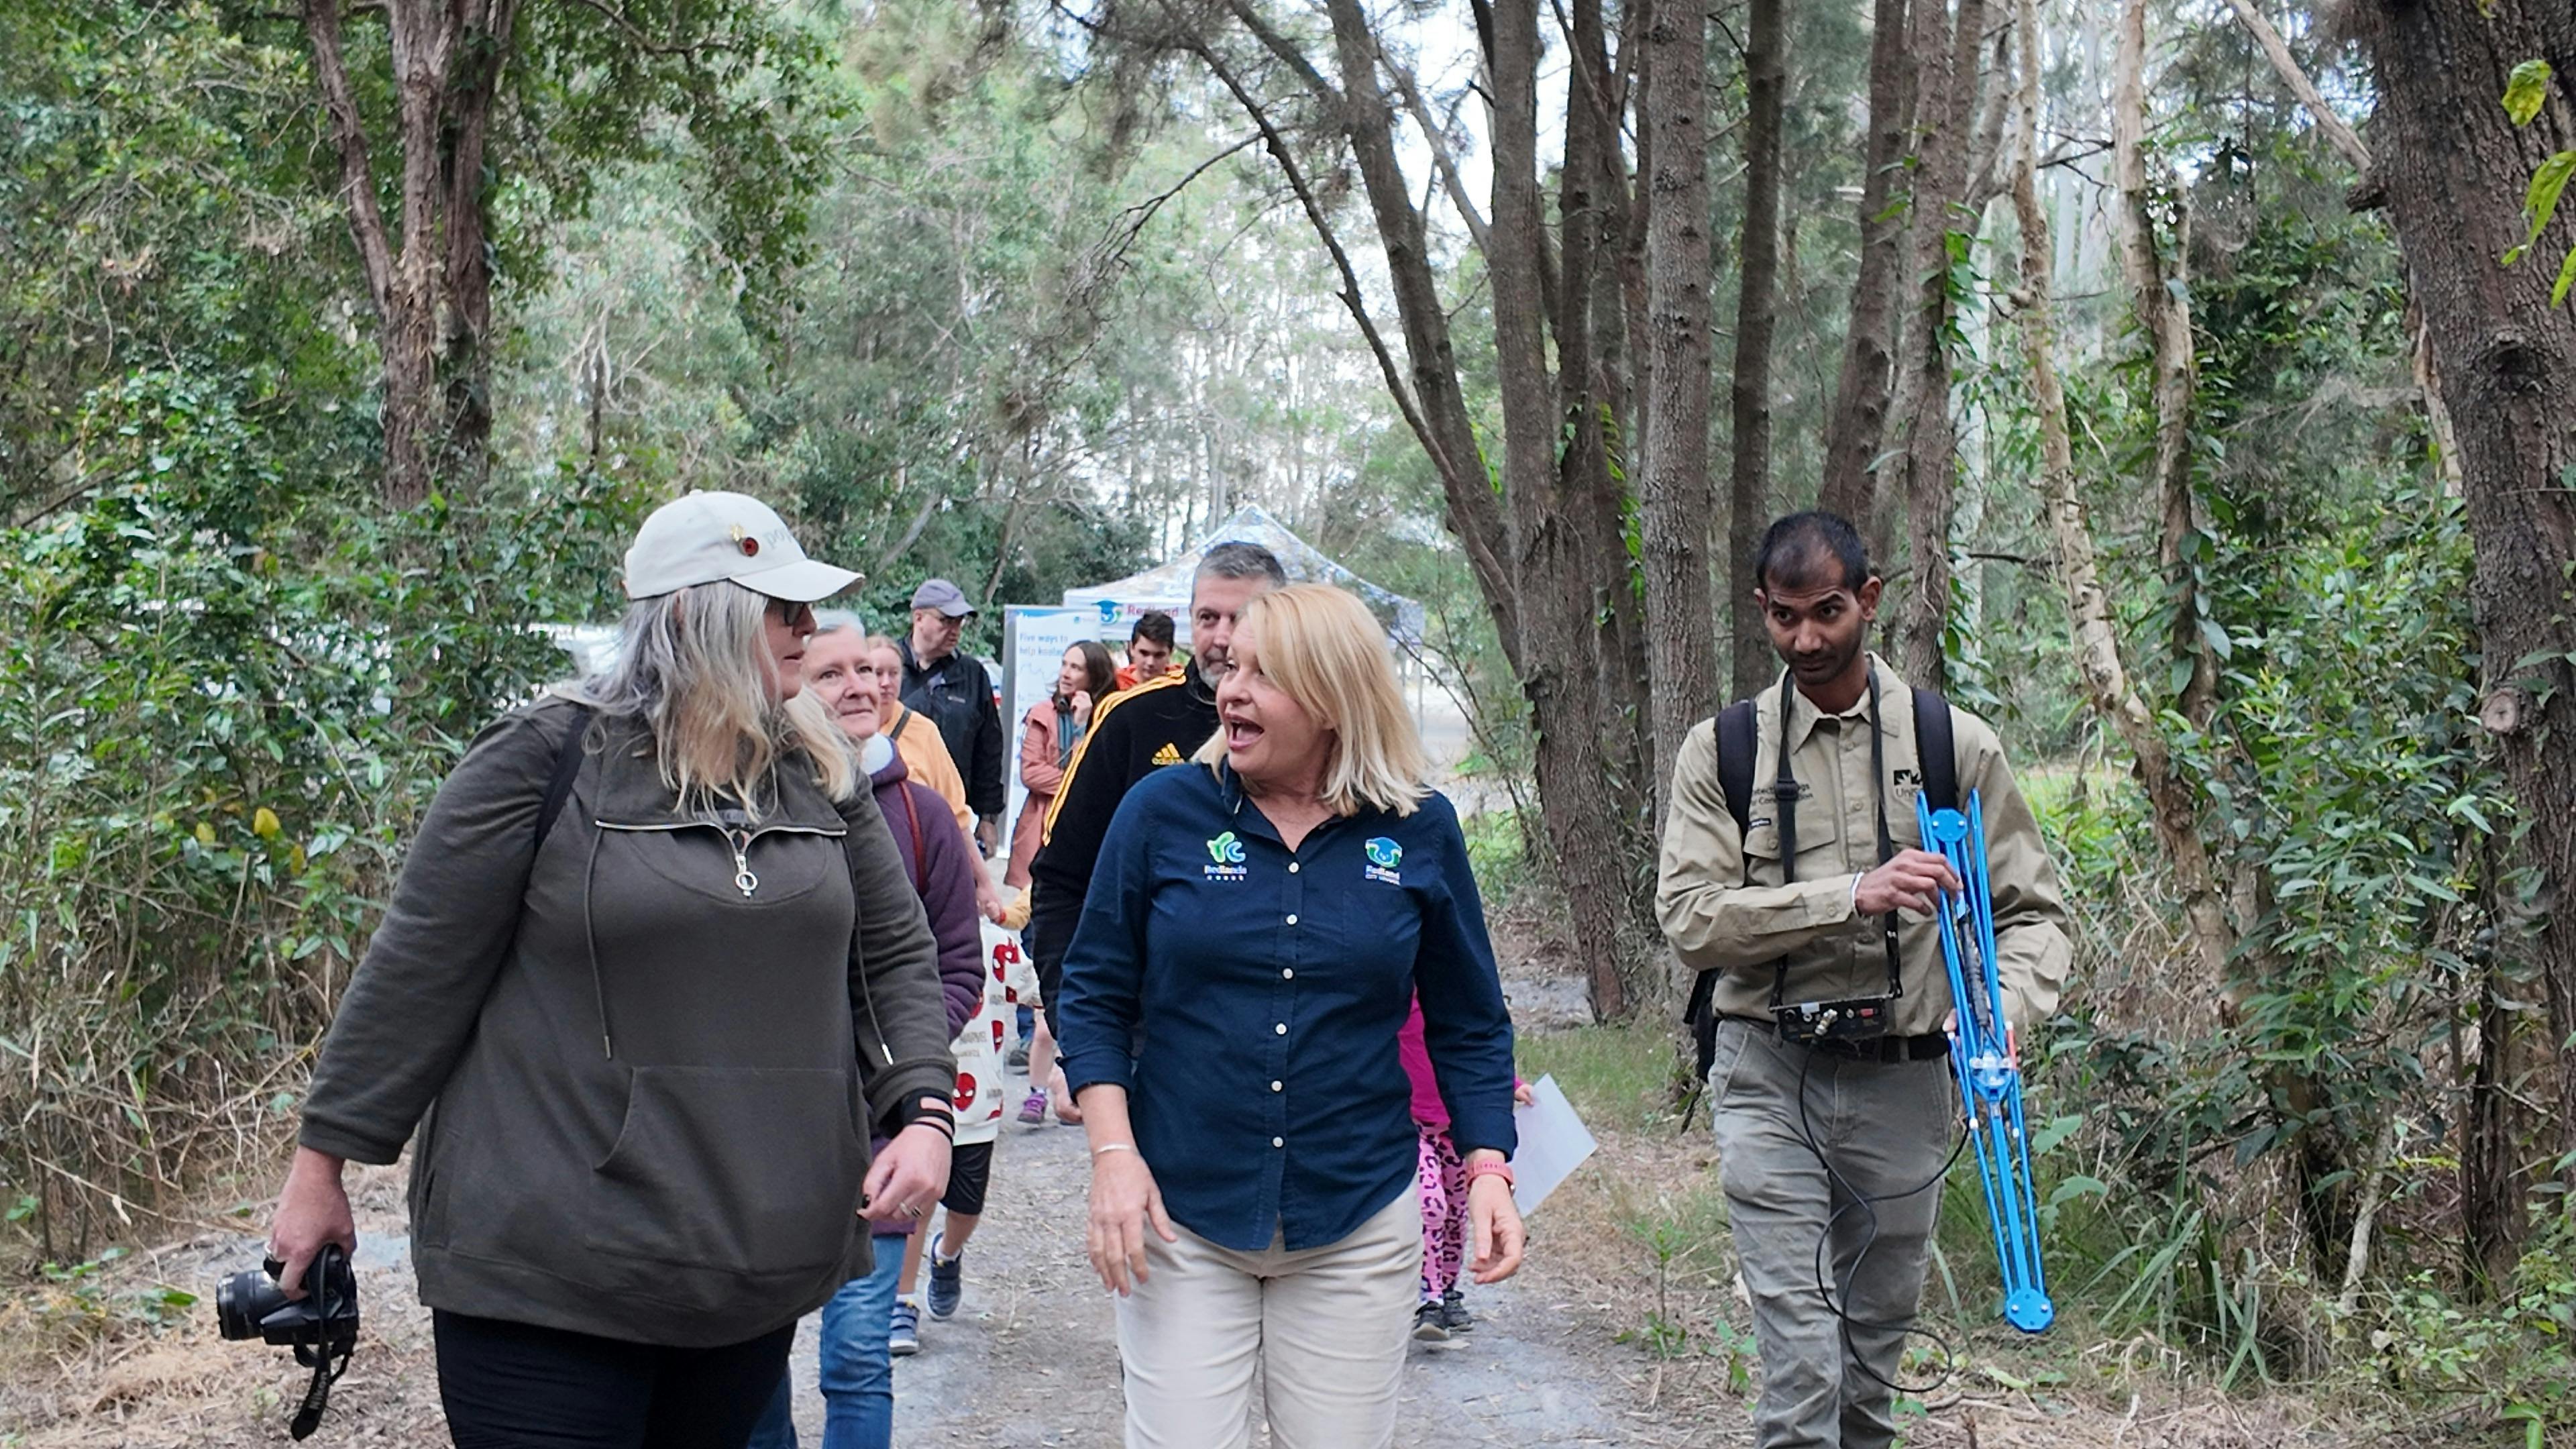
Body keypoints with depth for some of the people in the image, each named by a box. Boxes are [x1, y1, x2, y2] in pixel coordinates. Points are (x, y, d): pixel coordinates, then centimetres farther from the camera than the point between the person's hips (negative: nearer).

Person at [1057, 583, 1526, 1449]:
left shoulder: (1419, 831, -1)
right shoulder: (1164, 811, -3)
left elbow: (1468, 1025, 6)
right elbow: (1096, 996, 2)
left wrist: (1488, 1167, -5)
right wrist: (1113, 1152, -9)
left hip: (1358, 1224, 1)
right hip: (1181, 1218, -1)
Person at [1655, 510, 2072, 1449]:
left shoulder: (1953, 743, 3)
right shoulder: (1721, 750, 1)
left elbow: (2032, 910, 8)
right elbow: (1689, 919, -10)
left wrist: (2002, 1008, -13)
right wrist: (1849, 897, -22)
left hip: (1902, 1081, 2)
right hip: (1770, 1078, -2)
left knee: (1876, 1347, 13)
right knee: (1801, 1353, -10)